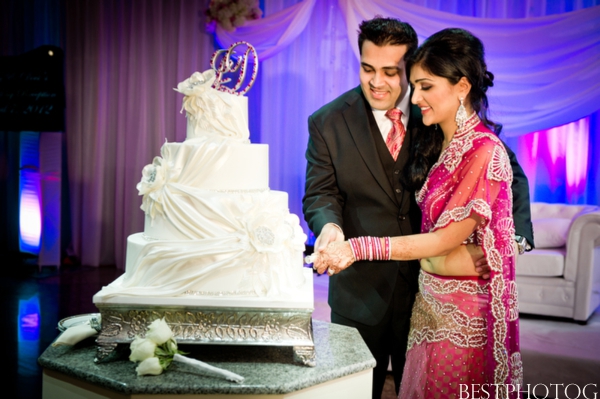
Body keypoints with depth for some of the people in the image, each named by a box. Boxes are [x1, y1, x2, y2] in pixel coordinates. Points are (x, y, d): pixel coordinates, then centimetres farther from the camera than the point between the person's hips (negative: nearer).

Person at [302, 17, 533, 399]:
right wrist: (330, 225, -25)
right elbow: (320, 194, -2)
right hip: (362, 292, 0)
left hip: (429, 284, 0)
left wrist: (515, 235, -15)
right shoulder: (328, 123, -4)